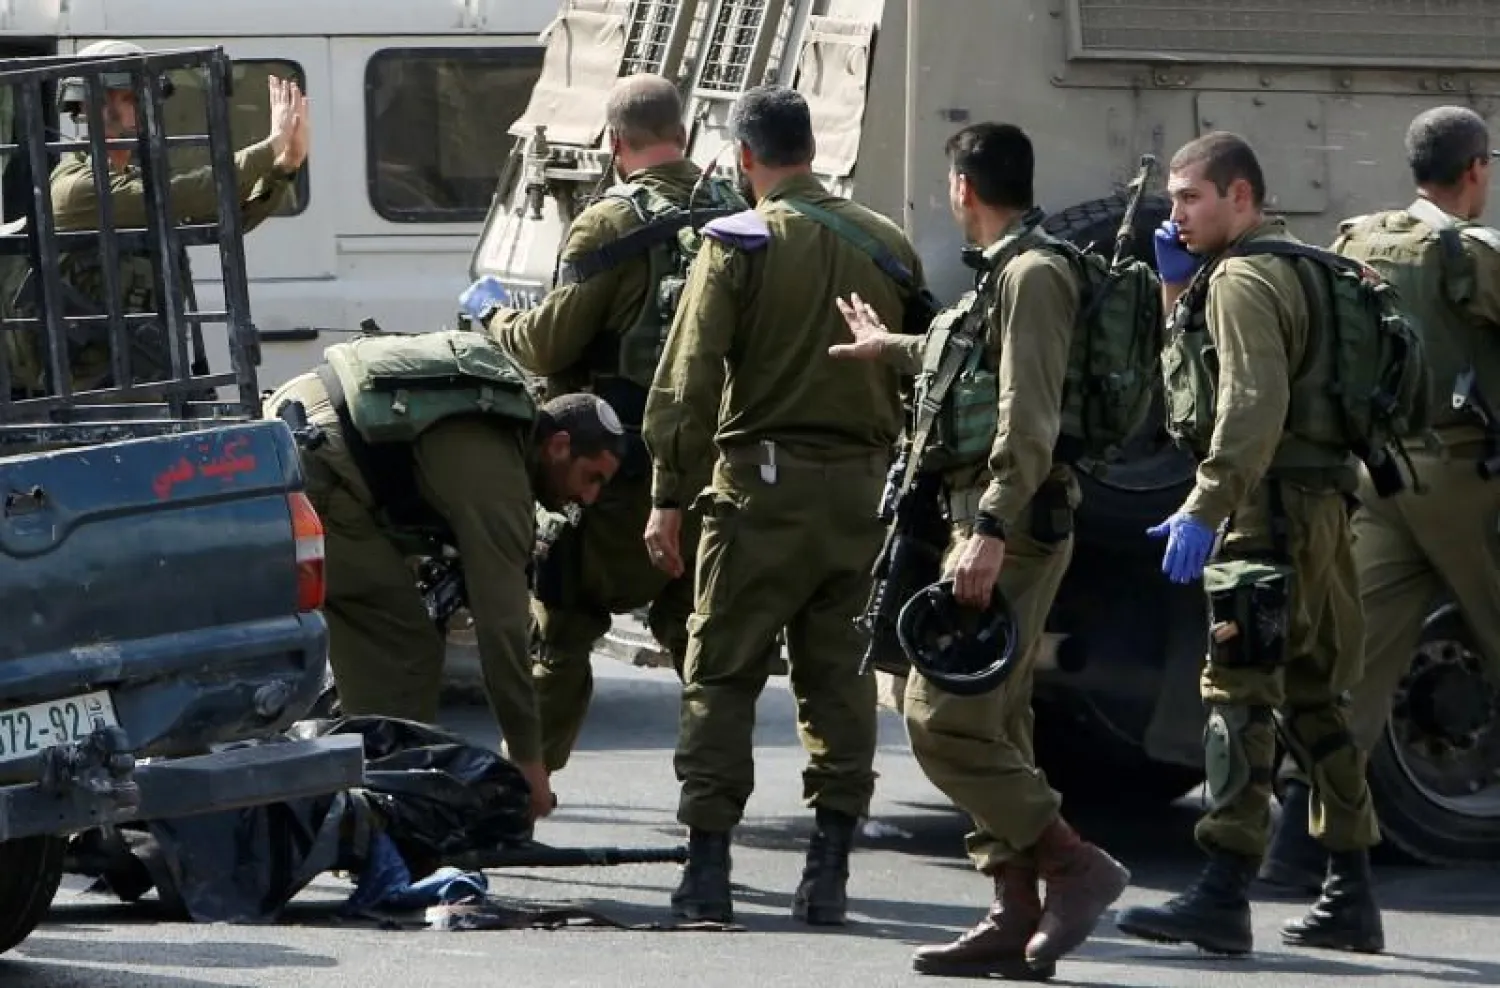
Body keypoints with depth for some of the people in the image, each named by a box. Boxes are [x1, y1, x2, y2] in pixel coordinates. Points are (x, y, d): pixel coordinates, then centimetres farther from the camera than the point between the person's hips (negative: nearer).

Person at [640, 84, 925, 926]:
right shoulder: (888, 246, 8)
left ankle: (708, 869, -3)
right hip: (864, 486, 4)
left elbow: (689, 381, -10)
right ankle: (829, 875, 4)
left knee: (722, 675, 3)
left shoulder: (738, 245, -6)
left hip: (766, 484, -4)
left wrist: (670, 496, -7)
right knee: (841, 680, 8)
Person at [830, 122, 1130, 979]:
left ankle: (1074, 866, -12)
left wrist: (991, 531, -29)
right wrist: (893, 348, 56)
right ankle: (1018, 918, 10)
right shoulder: (1004, 274, 18)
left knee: (944, 719, -14)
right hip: (994, 524, 11)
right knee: (991, 726, 10)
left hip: (1011, 526, -11)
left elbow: (1030, 419, -23)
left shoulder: (1032, 275, -13)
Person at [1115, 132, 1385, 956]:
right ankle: (1350, 896, 15)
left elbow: (1254, 404, -24)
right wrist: (1177, 291, 17)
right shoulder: (1298, 269, 22)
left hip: (1272, 509, -10)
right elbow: (1196, 386, 29)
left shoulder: (1245, 282, -10)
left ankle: (1224, 894, -22)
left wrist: (1204, 507, -29)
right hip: (1321, 508, 10)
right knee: (1310, 701, 14)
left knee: (1239, 693, -15)